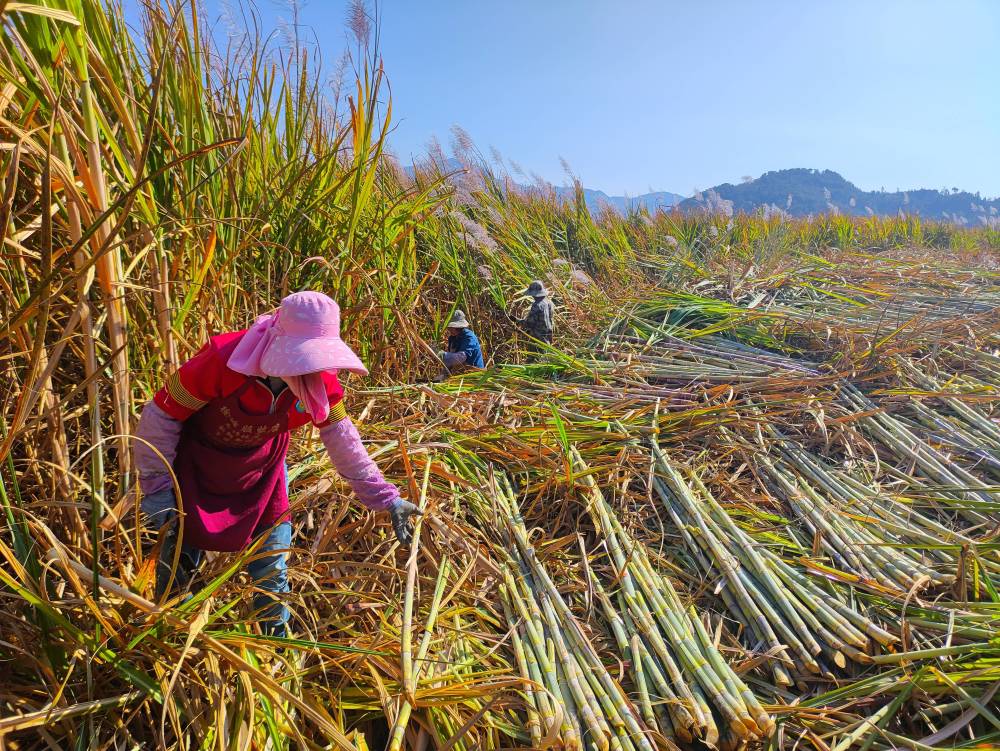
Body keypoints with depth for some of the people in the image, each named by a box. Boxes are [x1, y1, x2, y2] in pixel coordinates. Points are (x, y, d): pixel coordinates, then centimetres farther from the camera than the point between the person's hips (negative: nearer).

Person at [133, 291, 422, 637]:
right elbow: (161, 416, -23)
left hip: (263, 465, 3)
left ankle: (276, 635, 34)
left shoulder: (321, 384, -24)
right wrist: (157, 488, -19)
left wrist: (386, 498, -17)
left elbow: (345, 444, -13)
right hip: (195, 463, -3)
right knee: (181, 548, 8)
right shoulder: (221, 360, -36)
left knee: (273, 564, 9)